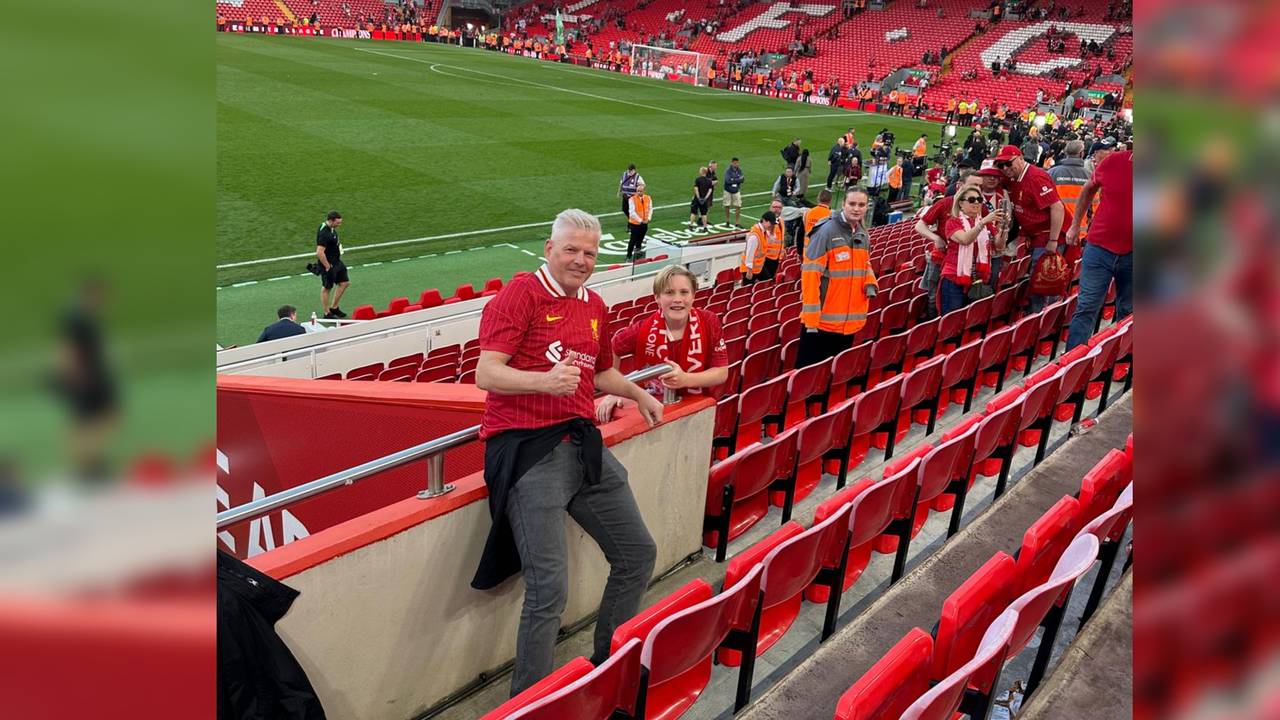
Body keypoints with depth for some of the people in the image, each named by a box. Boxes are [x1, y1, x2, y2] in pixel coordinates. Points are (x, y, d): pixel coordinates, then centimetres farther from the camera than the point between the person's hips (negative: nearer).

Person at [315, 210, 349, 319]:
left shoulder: (331, 228, 2)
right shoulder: (323, 233, -28)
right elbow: (319, 253, -30)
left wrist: (338, 246, 12)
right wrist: (328, 267, -23)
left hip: (337, 262, 10)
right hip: (329, 265, -10)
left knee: (344, 282, 16)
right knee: (326, 288, 6)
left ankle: (334, 308, 29)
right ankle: (327, 313, 21)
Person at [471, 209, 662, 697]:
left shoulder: (595, 307, 17)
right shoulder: (521, 294, -6)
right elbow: (486, 375, -16)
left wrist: (638, 395, 27)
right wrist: (545, 381, -30)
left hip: (583, 443, 8)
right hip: (529, 449, -8)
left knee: (638, 555, 13)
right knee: (549, 588, -13)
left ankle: (609, 663, 33)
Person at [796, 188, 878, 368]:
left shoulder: (864, 235, 9)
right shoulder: (826, 231, -14)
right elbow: (810, 275, -17)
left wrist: (870, 283, 0)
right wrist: (811, 317, -21)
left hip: (851, 322, 7)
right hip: (822, 320, -7)